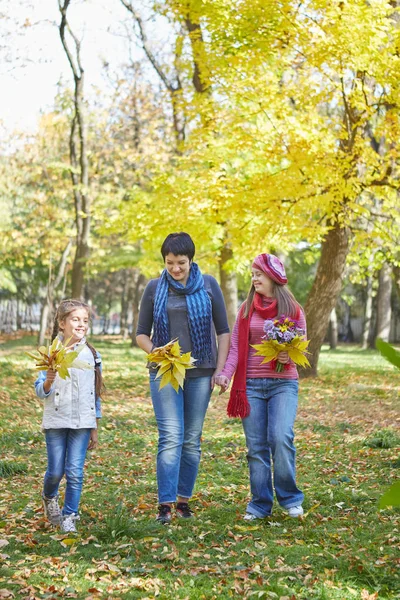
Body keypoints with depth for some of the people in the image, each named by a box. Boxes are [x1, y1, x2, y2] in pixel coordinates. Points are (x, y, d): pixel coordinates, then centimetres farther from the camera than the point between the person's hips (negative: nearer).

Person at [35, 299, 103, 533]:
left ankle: (69, 516, 11)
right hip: (56, 421, -1)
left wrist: (95, 429, 12)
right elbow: (40, 391, -4)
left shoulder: (92, 355, 5)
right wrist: (48, 380, -27)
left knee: (75, 472, -3)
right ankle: (50, 497, 35)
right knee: (55, 471, 3)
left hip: (82, 422, 1)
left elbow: (96, 395, 11)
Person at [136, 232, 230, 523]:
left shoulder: (208, 285, 4)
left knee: (192, 440, 5)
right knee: (171, 437, -11)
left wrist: (220, 371, -1)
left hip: (200, 373, 1)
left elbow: (223, 331, 6)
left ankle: (184, 500, 16)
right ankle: (165, 504, -11)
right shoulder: (154, 288, 5)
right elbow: (142, 334, 10)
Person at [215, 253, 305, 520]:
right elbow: (236, 346, 5)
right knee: (256, 446, 1)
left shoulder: (293, 309, 4)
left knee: (281, 438, -17)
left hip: (283, 383, -2)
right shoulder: (247, 309, 9)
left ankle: (290, 498, 0)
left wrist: (290, 355, -15)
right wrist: (226, 373, -11)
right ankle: (260, 504, 11)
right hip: (251, 384, 2)